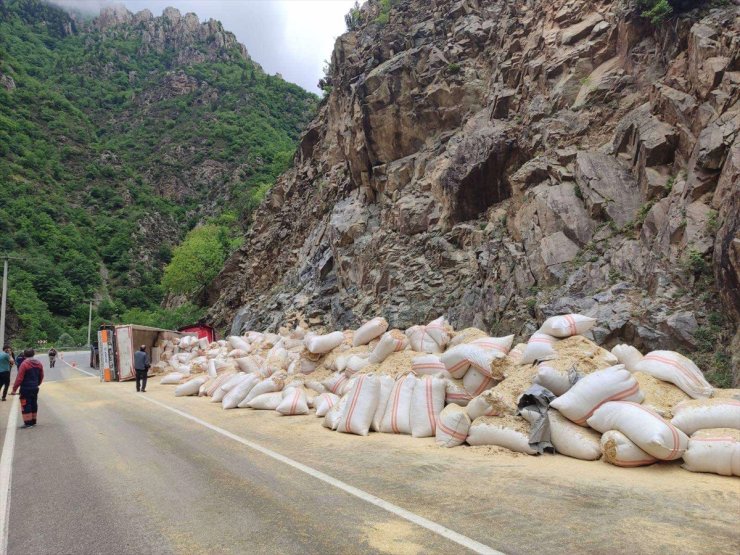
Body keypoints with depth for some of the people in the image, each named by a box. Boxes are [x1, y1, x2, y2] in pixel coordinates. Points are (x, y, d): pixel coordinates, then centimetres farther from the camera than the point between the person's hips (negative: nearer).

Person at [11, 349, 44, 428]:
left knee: (26, 405, -1)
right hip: (35, 388, 7)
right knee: (34, 404, 14)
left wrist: (14, 389, -9)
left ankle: (28, 423, 0)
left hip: (26, 388, -7)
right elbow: (41, 376, 13)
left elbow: (19, 378, -15)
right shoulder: (39, 363, 6)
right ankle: (33, 421, 21)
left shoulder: (24, 364, -14)